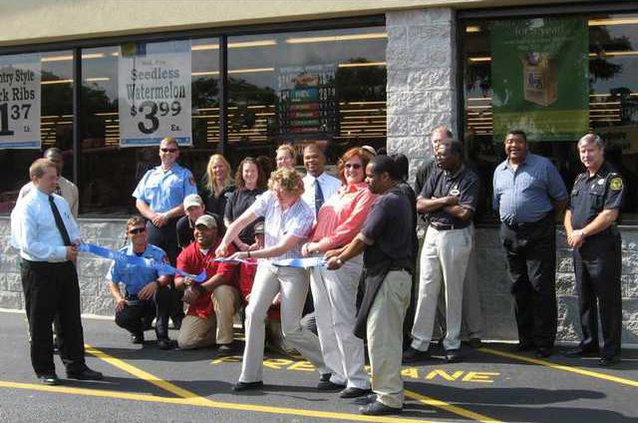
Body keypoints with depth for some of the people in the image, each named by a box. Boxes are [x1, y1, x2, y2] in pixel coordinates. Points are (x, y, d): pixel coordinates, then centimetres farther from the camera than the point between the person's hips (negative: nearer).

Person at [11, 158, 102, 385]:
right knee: (41, 322, 5)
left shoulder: (61, 202, 9)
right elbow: (28, 244, -19)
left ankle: (75, 366, 24)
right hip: (39, 270, -7)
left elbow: (73, 229, 18)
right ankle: (44, 370, 19)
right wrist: (62, 252, -22)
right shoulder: (27, 206, -13)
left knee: (71, 319, 13)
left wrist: (76, 242, -5)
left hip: (65, 267, 7)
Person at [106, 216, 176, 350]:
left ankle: (162, 335, -22)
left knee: (163, 291, -35)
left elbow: (167, 276, -17)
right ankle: (138, 329, 11)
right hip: (132, 299, 1)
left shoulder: (157, 253, -5)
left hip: (153, 298, -1)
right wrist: (119, 298, -13)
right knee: (121, 318, -29)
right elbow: (112, 281, 5)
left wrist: (156, 283, -40)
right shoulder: (122, 255, 1)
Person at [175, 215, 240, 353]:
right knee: (184, 342, -12)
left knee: (221, 290, -38)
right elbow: (177, 281, -5)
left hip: (225, 301, -4)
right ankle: (216, 332, 16)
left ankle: (226, 340, -23)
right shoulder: (187, 253, 3)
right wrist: (185, 281, -31)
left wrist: (199, 289, -34)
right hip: (200, 307, 4)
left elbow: (223, 275, -23)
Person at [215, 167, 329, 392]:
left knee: (291, 330, -5)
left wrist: (248, 254, -31)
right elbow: (241, 222, -5)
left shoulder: (304, 214, -22)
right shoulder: (269, 198, -7)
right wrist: (225, 243, -20)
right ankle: (251, 376, 1)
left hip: (294, 270, -5)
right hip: (268, 265, 5)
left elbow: (282, 248, -26)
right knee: (253, 313, -8)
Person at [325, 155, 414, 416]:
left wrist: (341, 258, 2)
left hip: (388, 275, -10)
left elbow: (364, 239, -13)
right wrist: (341, 252, 19)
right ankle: (389, 390, 24)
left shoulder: (386, 202, -16)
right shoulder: (399, 199, 16)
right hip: (396, 274, 10)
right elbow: (368, 238, 20)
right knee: (388, 336, 16)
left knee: (380, 337, -5)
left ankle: (389, 398, 0)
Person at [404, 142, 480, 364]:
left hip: (456, 237, -5)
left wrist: (436, 202, -7)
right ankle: (420, 343, 10)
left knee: (453, 291, 5)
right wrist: (445, 200, -13)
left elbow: (464, 213, -20)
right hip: (433, 234, 6)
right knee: (426, 289, 5)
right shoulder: (437, 175, 8)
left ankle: (452, 344, 17)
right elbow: (420, 205, 1)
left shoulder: (470, 179, -9)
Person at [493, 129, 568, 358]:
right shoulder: (499, 171, 14)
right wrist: (509, 220, 11)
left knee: (542, 287, -6)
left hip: (538, 234, -5)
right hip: (510, 234, 5)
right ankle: (526, 339, 19)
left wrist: (545, 218, 2)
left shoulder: (543, 165, -1)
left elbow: (561, 198, 2)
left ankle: (544, 341, 1)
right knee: (519, 288, 10)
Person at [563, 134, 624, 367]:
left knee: (608, 300, -2)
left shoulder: (612, 179, -8)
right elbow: (569, 210, 18)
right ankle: (589, 343, 26)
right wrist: (571, 232, -1)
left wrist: (582, 233, -14)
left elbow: (609, 215, -17)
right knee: (584, 299, 15)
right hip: (580, 248, 8)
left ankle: (611, 350, 4)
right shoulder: (580, 179, 16)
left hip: (603, 247, -8)